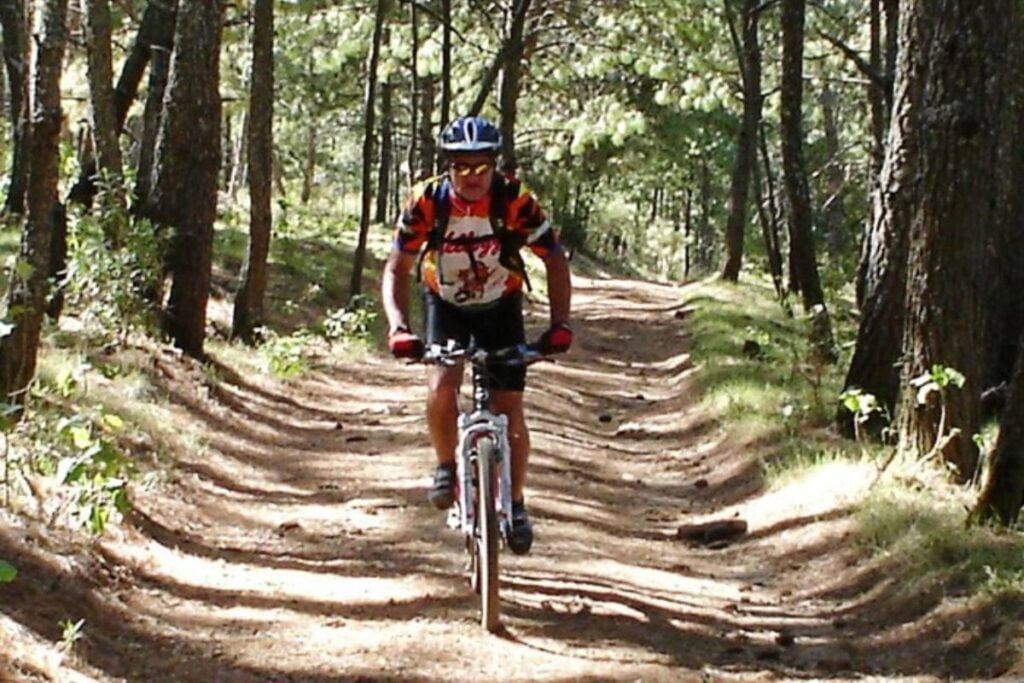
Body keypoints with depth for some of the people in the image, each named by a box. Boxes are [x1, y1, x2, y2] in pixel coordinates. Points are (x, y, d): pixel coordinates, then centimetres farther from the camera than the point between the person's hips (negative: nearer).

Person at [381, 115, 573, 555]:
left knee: (509, 412, -6)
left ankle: (516, 504, 15)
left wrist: (559, 324, -28)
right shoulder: (427, 202, -23)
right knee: (441, 389, -25)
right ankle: (447, 466, 3)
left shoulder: (515, 201, -25)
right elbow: (396, 270, -16)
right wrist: (398, 326, -32)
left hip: (500, 307, 0)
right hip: (446, 306, 0)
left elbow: (555, 261, -16)